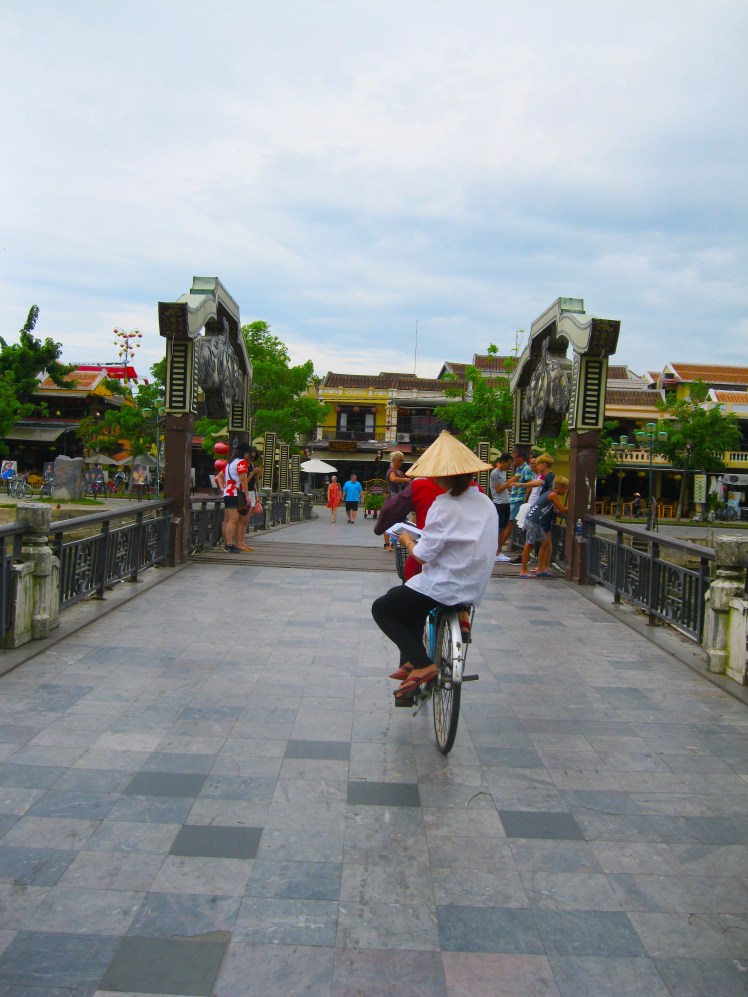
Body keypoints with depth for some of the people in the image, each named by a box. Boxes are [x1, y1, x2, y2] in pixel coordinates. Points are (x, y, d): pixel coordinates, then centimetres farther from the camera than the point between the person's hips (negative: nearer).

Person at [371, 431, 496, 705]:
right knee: (411, 607, 32)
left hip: (444, 587, -8)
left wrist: (407, 540, 5)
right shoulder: (486, 503, 5)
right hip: (475, 589, 9)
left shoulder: (444, 505, -18)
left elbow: (423, 555, -16)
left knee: (382, 608, 9)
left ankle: (422, 664, -1)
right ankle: (410, 664, 33)